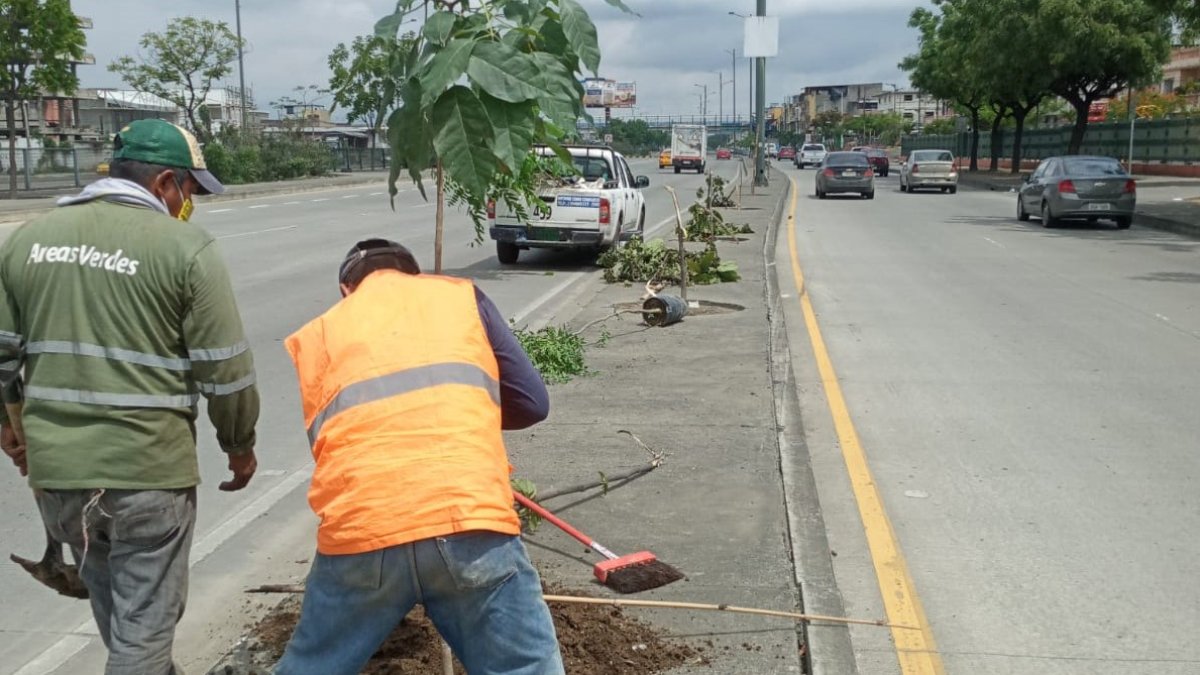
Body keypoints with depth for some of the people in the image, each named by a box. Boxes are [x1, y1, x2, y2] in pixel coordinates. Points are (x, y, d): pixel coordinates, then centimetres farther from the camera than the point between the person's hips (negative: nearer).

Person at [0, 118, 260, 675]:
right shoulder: (185, 248, -10)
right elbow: (225, 372, -9)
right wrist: (240, 447, 6)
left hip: (52, 464, 6)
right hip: (148, 468, -6)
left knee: (112, 602, 26)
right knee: (144, 621, 7)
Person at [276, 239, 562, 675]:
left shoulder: (317, 332, 23)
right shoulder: (462, 296, 19)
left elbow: (323, 434, 21)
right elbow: (532, 403, 17)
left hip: (357, 532, 2)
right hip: (469, 520, -1)